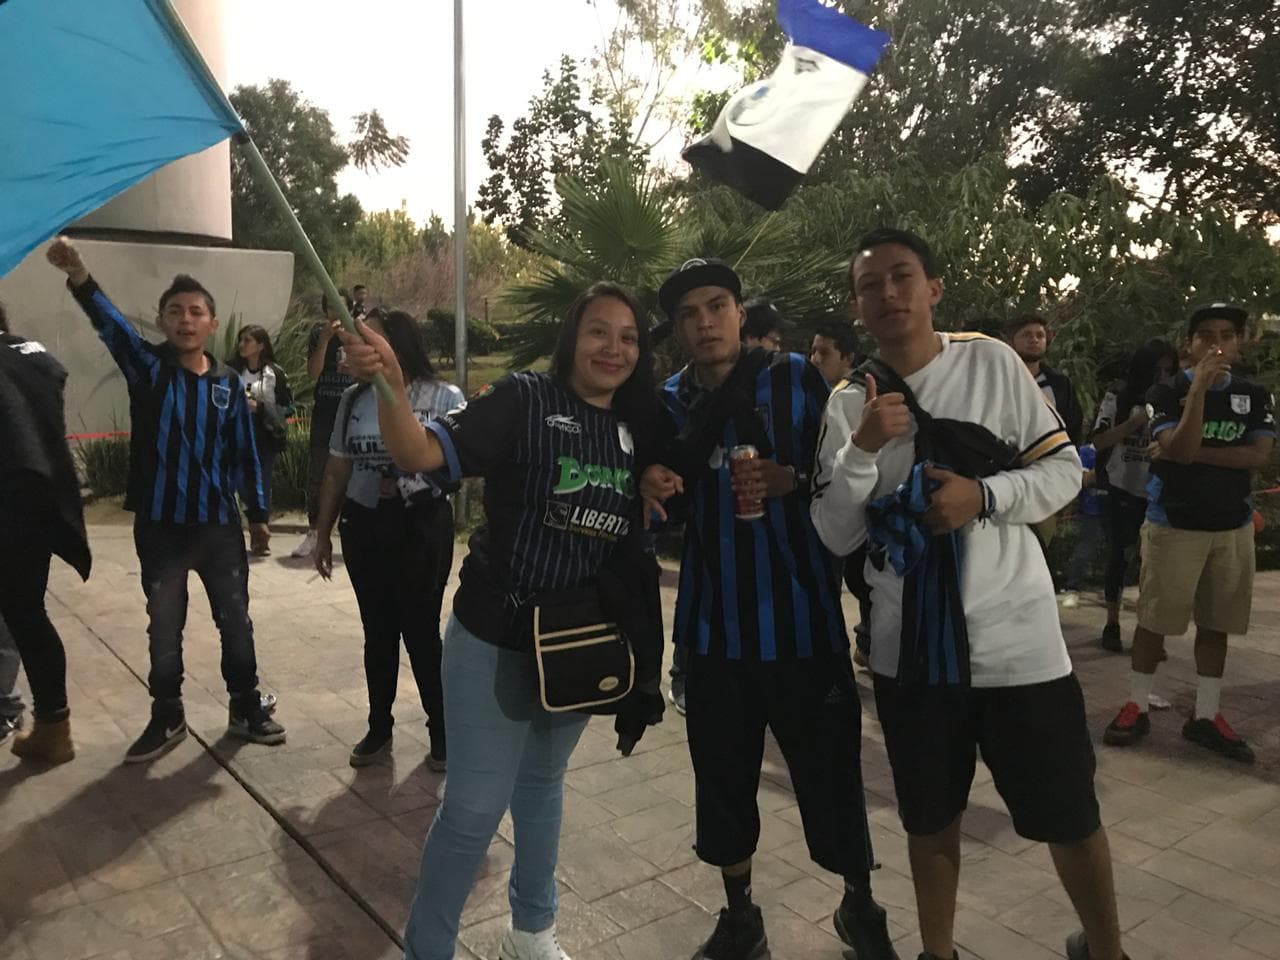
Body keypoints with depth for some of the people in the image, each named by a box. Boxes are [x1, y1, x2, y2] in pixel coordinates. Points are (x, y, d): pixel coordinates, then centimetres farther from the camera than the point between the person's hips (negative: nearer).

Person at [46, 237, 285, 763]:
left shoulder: (228, 382, 1)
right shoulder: (148, 367, -4)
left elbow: (244, 453, 6)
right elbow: (111, 323, -24)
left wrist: (257, 513, 7)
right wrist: (79, 277, -43)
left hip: (219, 524, 1)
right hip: (160, 526, -1)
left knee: (235, 622, 10)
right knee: (164, 629, 12)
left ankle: (246, 710, 27)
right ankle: (167, 718, 29)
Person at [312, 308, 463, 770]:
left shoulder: (444, 397, -7)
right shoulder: (354, 399, 6)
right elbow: (337, 471, 11)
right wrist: (323, 533, 13)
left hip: (421, 528, -4)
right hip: (362, 528, 4)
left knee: (421, 631, 2)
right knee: (377, 631, 13)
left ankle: (442, 732, 19)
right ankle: (379, 727, 29)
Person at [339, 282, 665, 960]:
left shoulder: (635, 429, 3)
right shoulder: (523, 400, -12)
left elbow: (640, 536, 13)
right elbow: (421, 454, -26)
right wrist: (389, 386, -40)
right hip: (497, 640, -5)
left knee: (543, 785, 23)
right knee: (474, 807, 0)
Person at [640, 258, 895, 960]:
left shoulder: (797, 380, -2)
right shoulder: (671, 401, 7)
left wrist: (793, 480, -22)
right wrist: (652, 486, -7)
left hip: (801, 617, -3)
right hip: (714, 623, 3)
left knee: (831, 772, 4)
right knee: (722, 777, 14)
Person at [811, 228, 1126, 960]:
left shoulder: (991, 362, -5)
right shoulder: (849, 404, 0)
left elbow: (1065, 469, -2)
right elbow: (835, 537, -4)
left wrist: (983, 495, -19)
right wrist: (863, 449, -18)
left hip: (1016, 639, -1)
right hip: (910, 648, 2)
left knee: (1070, 817, 13)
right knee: (931, 822, 18)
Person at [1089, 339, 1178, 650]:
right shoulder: (1118, 395, -1)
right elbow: (1099, 440, -7)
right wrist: (1138, 419, -16)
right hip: (1122, 490, -2)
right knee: (1119, 557, 4)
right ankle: (1112, 626, 13)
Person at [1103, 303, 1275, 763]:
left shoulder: (1255, 397, 5)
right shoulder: (1166, 393, -6)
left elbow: (1259, 456, -8)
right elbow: (1181, 449, -19)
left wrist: (1194, 451, -15)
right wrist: (1200, 387, -24)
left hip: (1233, 527, 4)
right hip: (1173, 524, -3)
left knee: (1215, 623, 10)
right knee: (1154, 619, 2)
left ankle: (1205, 716, 19)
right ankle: (1136, 707, 13)